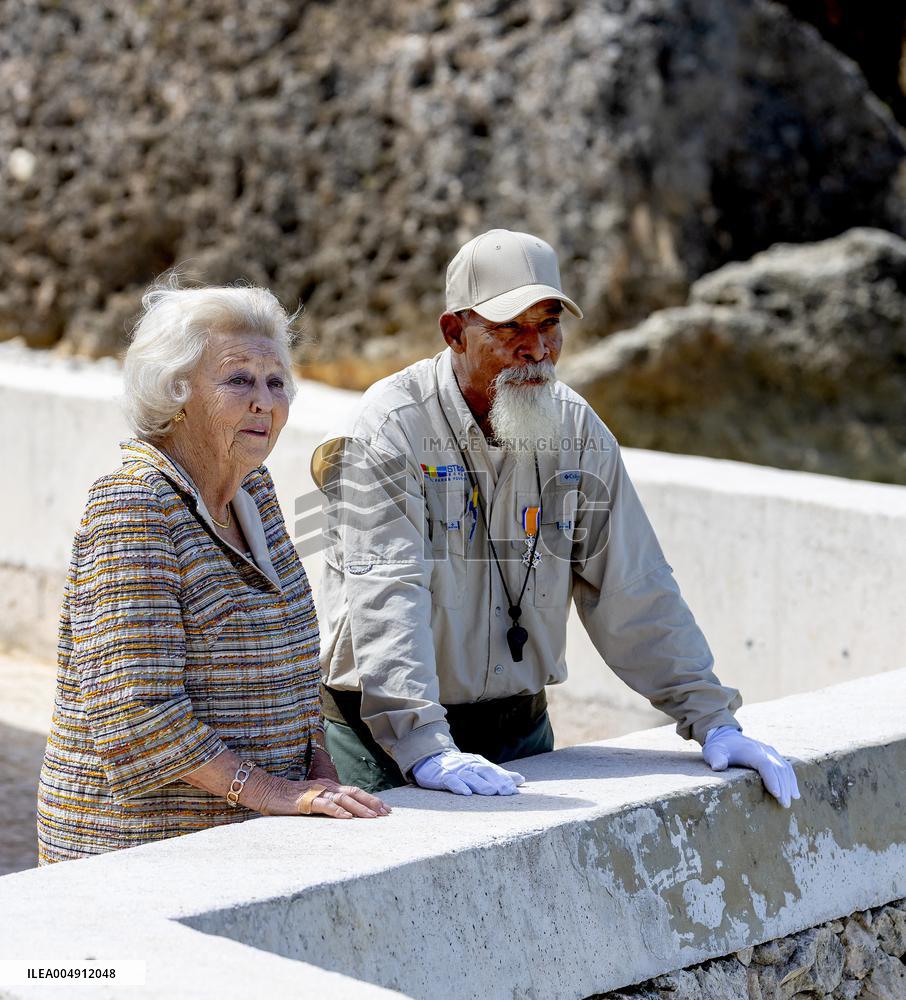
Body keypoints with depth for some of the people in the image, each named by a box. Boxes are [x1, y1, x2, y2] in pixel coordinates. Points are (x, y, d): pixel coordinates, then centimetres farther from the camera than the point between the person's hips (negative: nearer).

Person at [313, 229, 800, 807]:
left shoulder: (577, 430, 3)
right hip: (386, 736, -4)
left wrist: (712, 721, -1)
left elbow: (634, 590, 6)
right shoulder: (391, 428, -13)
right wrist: (425, 748, -34)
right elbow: (385, 596, -23)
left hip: (521, 731, 4)